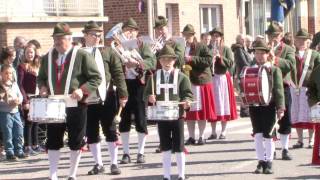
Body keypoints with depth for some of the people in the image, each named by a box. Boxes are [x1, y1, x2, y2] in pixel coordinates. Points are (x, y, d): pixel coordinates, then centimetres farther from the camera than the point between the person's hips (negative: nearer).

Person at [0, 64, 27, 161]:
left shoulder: (14, 84, 11)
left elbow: (20, 95, 13)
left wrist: (19, 100, -7)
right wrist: (9, 102, -22)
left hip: (15, 111, 6)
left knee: (19, 132, 7)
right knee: (8, 134, -1)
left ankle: (19, 151, 17)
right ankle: (9, 152, 6)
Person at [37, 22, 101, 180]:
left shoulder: (82, 56, -6)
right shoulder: (48, 57, 10)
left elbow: (96, 78, -8)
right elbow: (41, 77, 20)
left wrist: (82, 90, -22)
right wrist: (43, 87, -1)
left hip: (76, 106, -4)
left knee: (76, 142, 4)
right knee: (53, 141, 4)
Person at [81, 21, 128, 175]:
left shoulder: (108, 52, 5)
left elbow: (118, 74, 2)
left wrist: (122, 94, -5)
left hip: (106, 99, 0)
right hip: (87, 100, 1)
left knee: (111, 132, 5)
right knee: (91, 134, 7)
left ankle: (114, 163, 13)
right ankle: (98, 164, 18)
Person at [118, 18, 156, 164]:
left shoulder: (143, 46, 5)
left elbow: (152, 62, -8)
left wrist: (138, 63, -23)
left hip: (138, 85, -2)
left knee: (141, 120, 1)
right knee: (124, 120, 5)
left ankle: (141, 153, 10)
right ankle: (126, 153, 12)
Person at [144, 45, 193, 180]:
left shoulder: (181, 77, 0)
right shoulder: (154, 77, 8)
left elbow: (188, 93, -2)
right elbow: (147, 93, 8)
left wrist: (187, 101, -22)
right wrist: (149, 97, -14)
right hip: (161, 116, 2)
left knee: (179, 147, 2)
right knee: (165, 147, 9)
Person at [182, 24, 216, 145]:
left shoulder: (201, 47, 0)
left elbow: (209, 60, -11)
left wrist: (193, 59, -16)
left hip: (201, 81, -3)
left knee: (201, 110, 0)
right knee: (188, 111, 3)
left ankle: (201, 136, 8)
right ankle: (191, 137, 12)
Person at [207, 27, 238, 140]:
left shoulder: (226, 49, 4)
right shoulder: (207, 49, 6)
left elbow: (231, 63, -6)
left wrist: (220, 57, -15)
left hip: (223, 78, -1)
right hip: (210, 79, 1)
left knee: (224, 104, 1)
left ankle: (223, 131, 9)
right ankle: (213, 132, 10)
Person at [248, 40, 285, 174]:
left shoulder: (274, 70, 1)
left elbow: (279, 90, -4)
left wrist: (280, 107, -11)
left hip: (269, 106, -3)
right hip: (254, 106, 3)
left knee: (268, 135, 0)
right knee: (257, 135, 2)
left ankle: (268, 163, 9)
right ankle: (261, 162, 13)